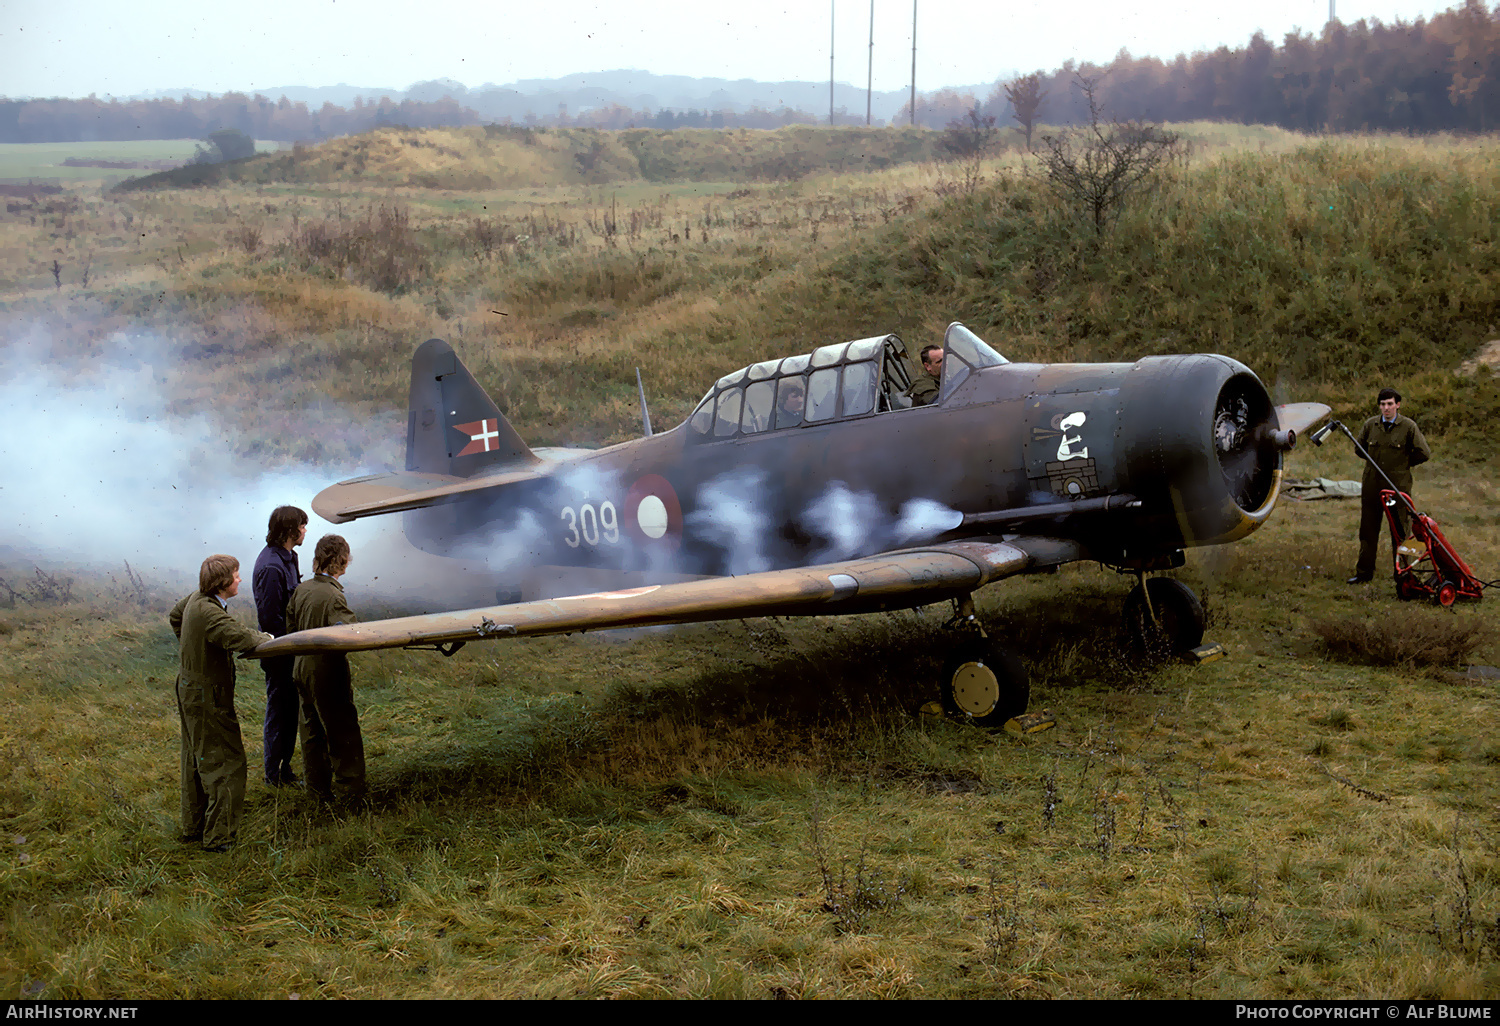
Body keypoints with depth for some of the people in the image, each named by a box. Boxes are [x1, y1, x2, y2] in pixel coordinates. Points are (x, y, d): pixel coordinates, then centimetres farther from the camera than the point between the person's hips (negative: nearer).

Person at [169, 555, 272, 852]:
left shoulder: (197, 599, 2)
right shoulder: (209, 612, -28)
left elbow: (174, 616, 23)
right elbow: (240, 637, -39)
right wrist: (265, 637, -19)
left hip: (191, 688, 10)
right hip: (207, 696, -10)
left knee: (196, 759, 19)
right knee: (225, 762, -3)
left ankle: (193, 827, 31)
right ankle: (217, 836, 0)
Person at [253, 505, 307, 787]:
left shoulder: (288, 557, 9)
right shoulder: (271, 566, -23)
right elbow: (270, 617, -22)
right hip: (279, 653, -9)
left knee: (290, 708, 17)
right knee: (278, 709, 2)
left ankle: (284, 768, 28)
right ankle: (274, 775, 14)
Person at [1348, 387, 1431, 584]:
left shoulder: (1409, 426, -5)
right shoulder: (1370, 425, 4)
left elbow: (1424, 453, -2)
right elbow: (1359, 449, 19)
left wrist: (1404, 463, 5)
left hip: (1398, 486, -3)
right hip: (1372, 485, 3)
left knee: (1400, 530, 3)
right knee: (1368, 529, 8)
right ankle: (1364, 572, 17)